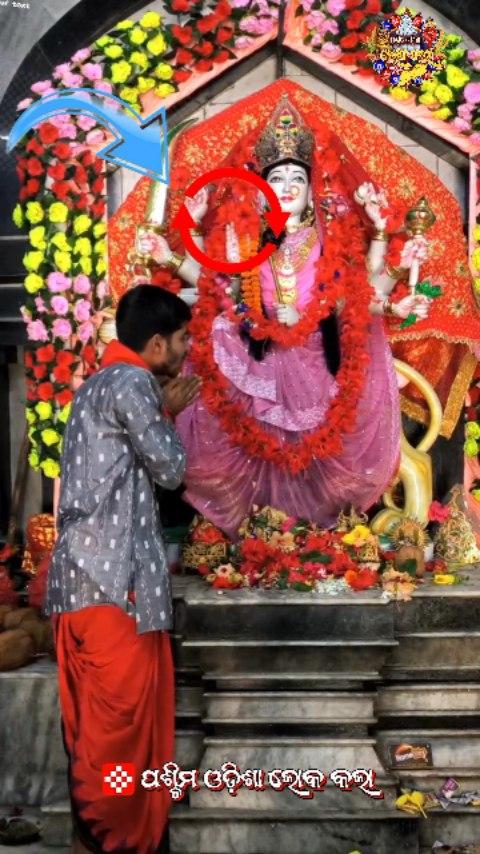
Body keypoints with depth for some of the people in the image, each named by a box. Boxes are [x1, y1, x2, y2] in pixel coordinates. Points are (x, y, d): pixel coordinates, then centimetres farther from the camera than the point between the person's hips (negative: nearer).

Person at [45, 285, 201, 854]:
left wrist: (164, 412, 19)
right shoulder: (130, 383, -11)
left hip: (89, 570, 10)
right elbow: (169, 468, -7)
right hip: (113, 574, -10)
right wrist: (167, 414, 8)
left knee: (99, 712, 15)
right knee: (119, 711, -3)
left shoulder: (102, 384, 20)